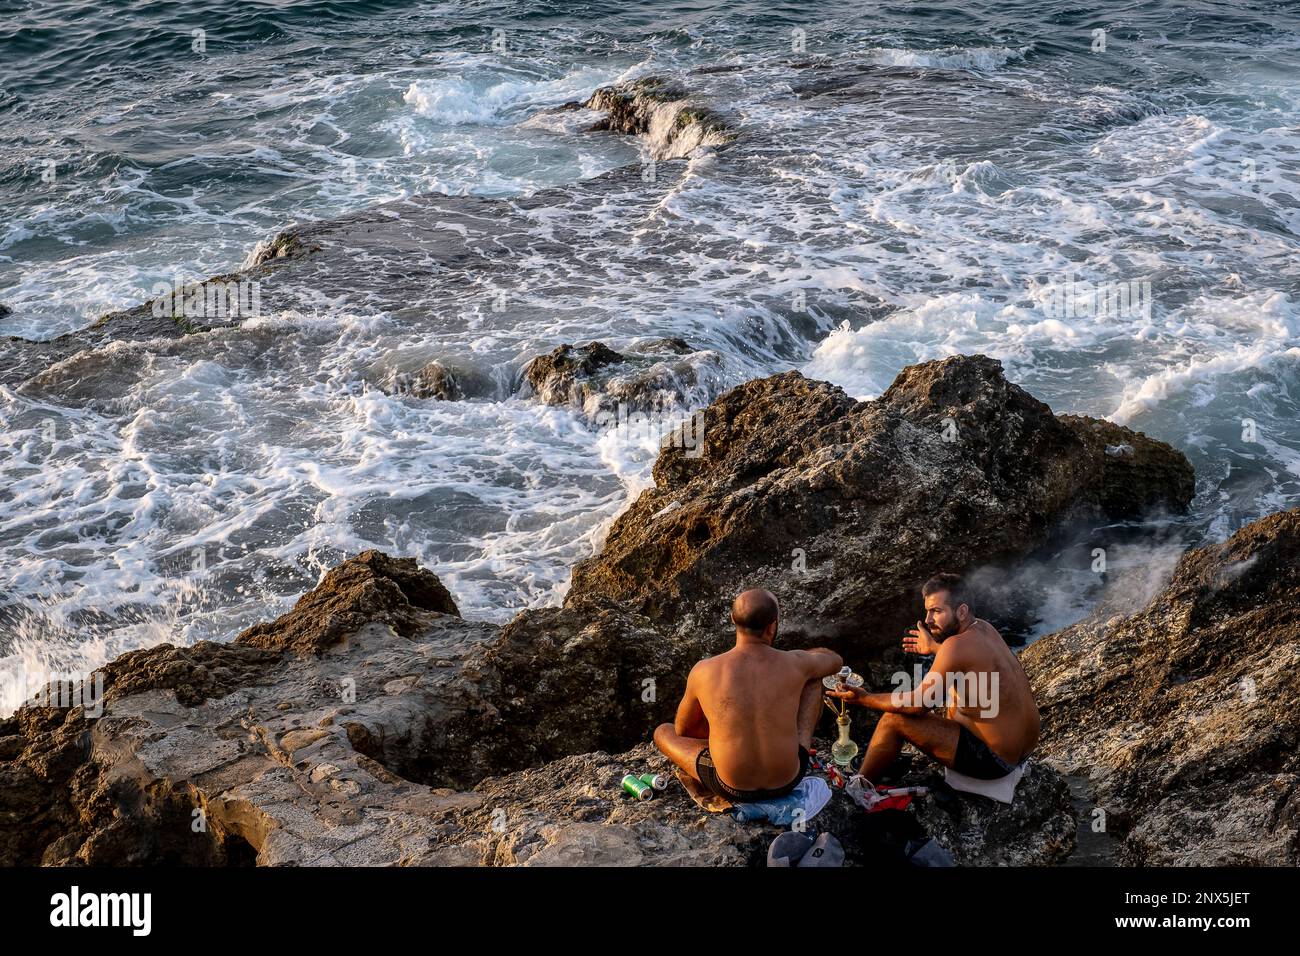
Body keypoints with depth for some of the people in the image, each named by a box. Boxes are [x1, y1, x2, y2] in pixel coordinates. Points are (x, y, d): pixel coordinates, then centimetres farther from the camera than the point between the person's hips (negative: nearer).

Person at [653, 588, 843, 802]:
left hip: (733, 789, -1)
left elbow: (682, 729, 6)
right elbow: (835, 660, 13)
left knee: (662, 732, 24)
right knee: (813, 678, 17)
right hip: (788, 781, 1)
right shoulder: (794, 664, -13)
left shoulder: (703, 672, -14)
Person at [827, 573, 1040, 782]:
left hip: (994, 761, -9)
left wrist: (864, 699, -9)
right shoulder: (984, 628, 2)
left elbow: (917, 704, -18)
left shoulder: (957, 645, -24)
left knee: (894, 719, -7)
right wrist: (935, 647, 35)